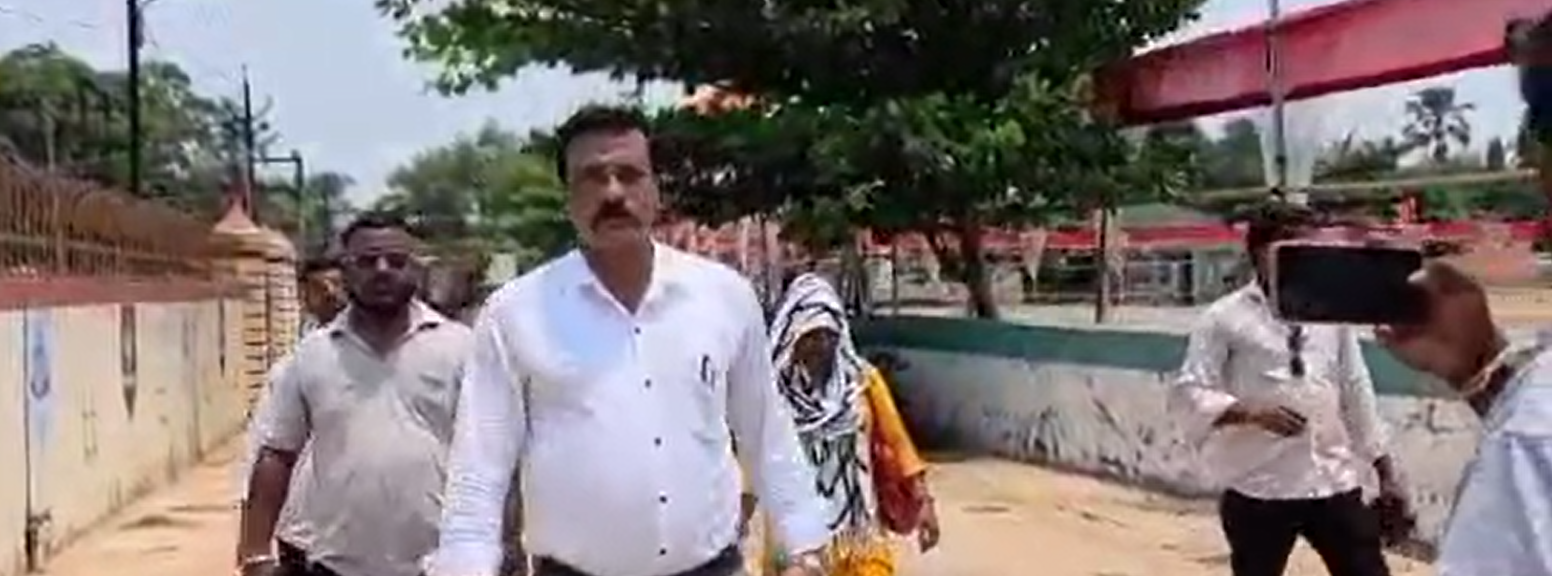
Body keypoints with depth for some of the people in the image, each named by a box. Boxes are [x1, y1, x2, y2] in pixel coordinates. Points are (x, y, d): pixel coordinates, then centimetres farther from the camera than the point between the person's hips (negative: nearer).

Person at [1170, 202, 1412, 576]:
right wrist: (1251, 412, -24)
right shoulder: (1225, 318, -4)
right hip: (1259, 490, -3)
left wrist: (1386, 475, 12)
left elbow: (1357, 394, 14)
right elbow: (1188, 393, -8)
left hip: (1335, 483, 4)